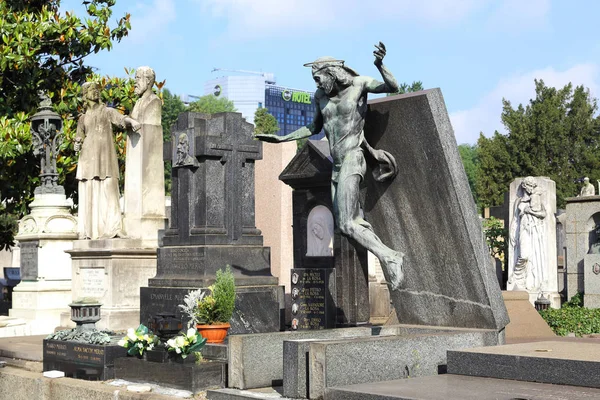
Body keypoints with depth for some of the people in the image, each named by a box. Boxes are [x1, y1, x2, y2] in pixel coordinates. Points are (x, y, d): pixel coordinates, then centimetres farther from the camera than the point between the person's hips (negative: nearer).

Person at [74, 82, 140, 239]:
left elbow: (122, 119, -9)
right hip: (88, 159, 3)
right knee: (89, 194, -2)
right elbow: (79, 140, 24)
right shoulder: (83, 119, 19)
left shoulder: (108, 112, 10)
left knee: (107, 190, -13)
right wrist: (77, 146, 0)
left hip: (105, 157, -3)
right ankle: (89, 231, -1)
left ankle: (112, 229, -17)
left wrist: (132, 121, -31)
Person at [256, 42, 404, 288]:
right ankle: (390, 258, 5)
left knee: (346, 225, -19)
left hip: (351, 160, -7)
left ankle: (390, 259, -14)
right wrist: (282, 139, 22)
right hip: (336, 165, 7)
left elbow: (393, 88, -12)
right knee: (353, 223, 0)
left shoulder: (358, 84, -4)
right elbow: (314, 128, 25)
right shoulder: (321, 96, 11)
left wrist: (380, 65, -29)